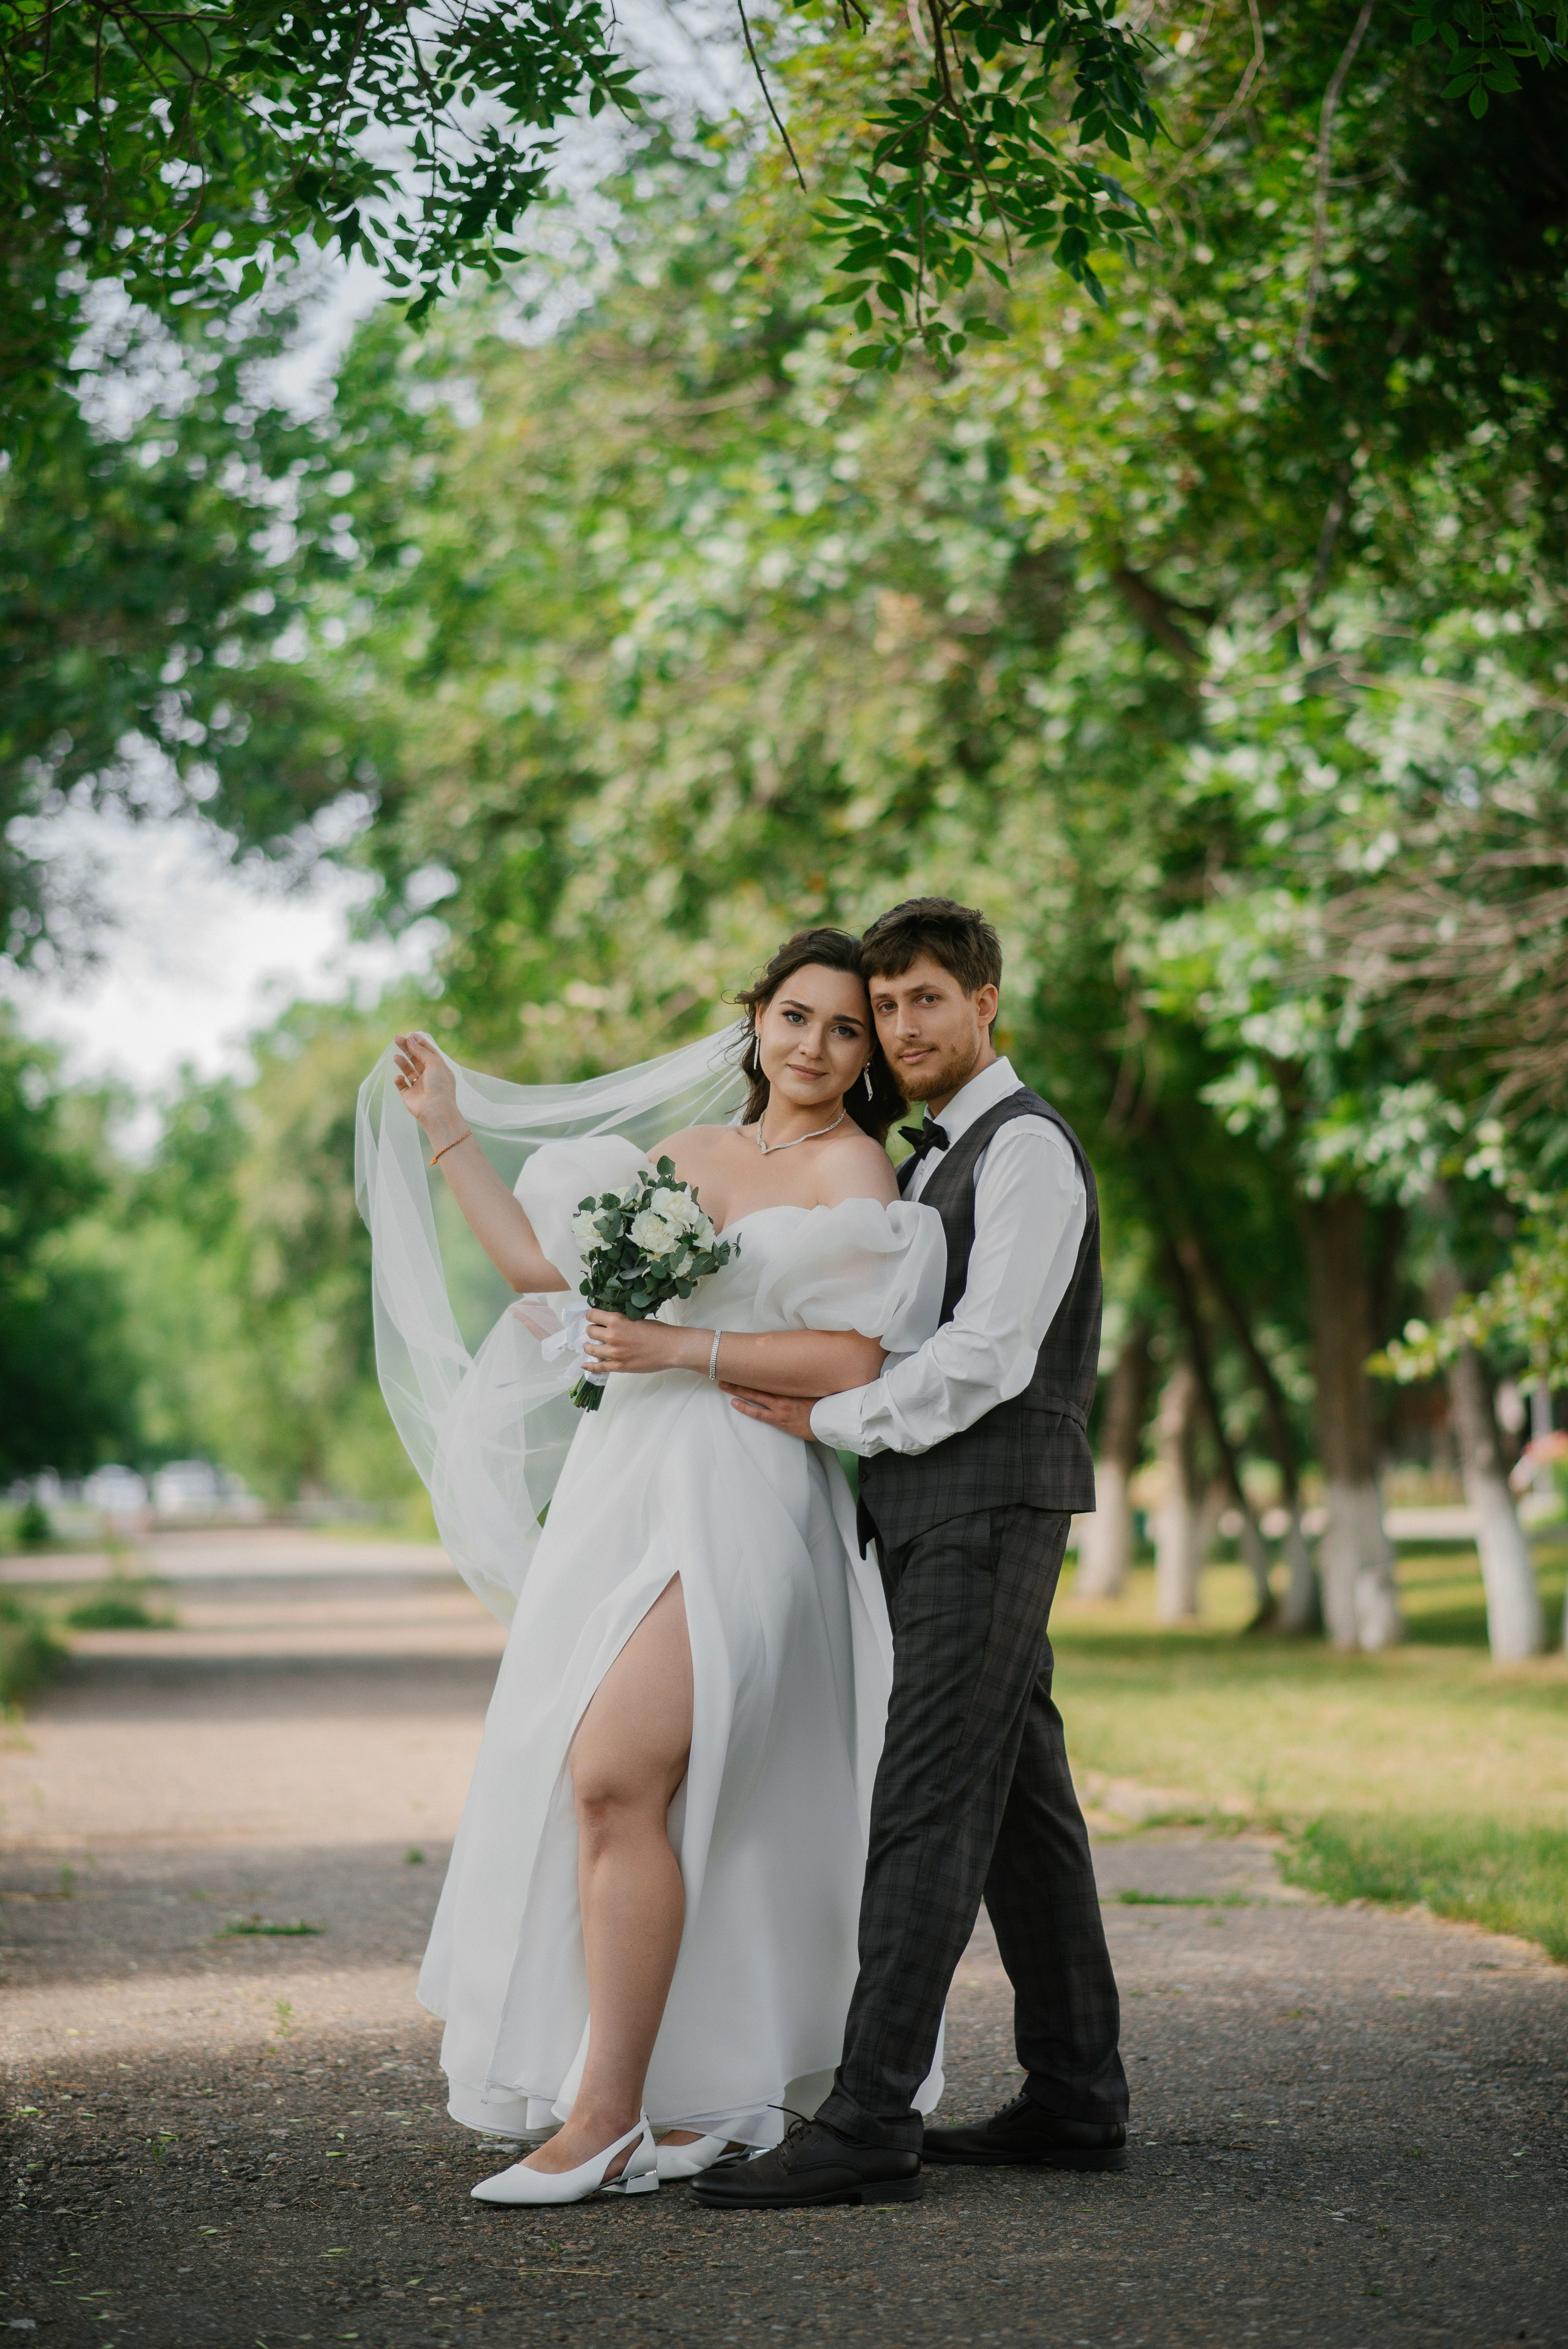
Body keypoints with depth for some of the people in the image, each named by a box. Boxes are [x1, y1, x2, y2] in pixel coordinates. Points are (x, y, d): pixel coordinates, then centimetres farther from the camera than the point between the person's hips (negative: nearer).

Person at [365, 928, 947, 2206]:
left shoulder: (853, 1168, -2)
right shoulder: (681, 1155, 19)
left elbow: (853, 1363, -10)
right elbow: (541, 1262, 21)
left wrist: (680, 1348, -13)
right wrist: (448, 1129, 24)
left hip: (737, 1505, -7)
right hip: (624, 1489, 7)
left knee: (614, 1779, -18)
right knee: (666, 1806, 5)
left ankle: (608, 2118, -13)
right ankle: (715, 2099, 15)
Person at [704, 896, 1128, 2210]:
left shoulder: (1025, 1144, -9)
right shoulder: (935, 1161, 21)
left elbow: (988, 1356, -18)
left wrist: (826, 1420, -12)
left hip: (988, 1508, -10)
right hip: (933, 1511, 10)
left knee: (928, 1805, -13)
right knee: (1021, 1805, 10)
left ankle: (870, 2117, -16)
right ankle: (1076, 2102, 14)